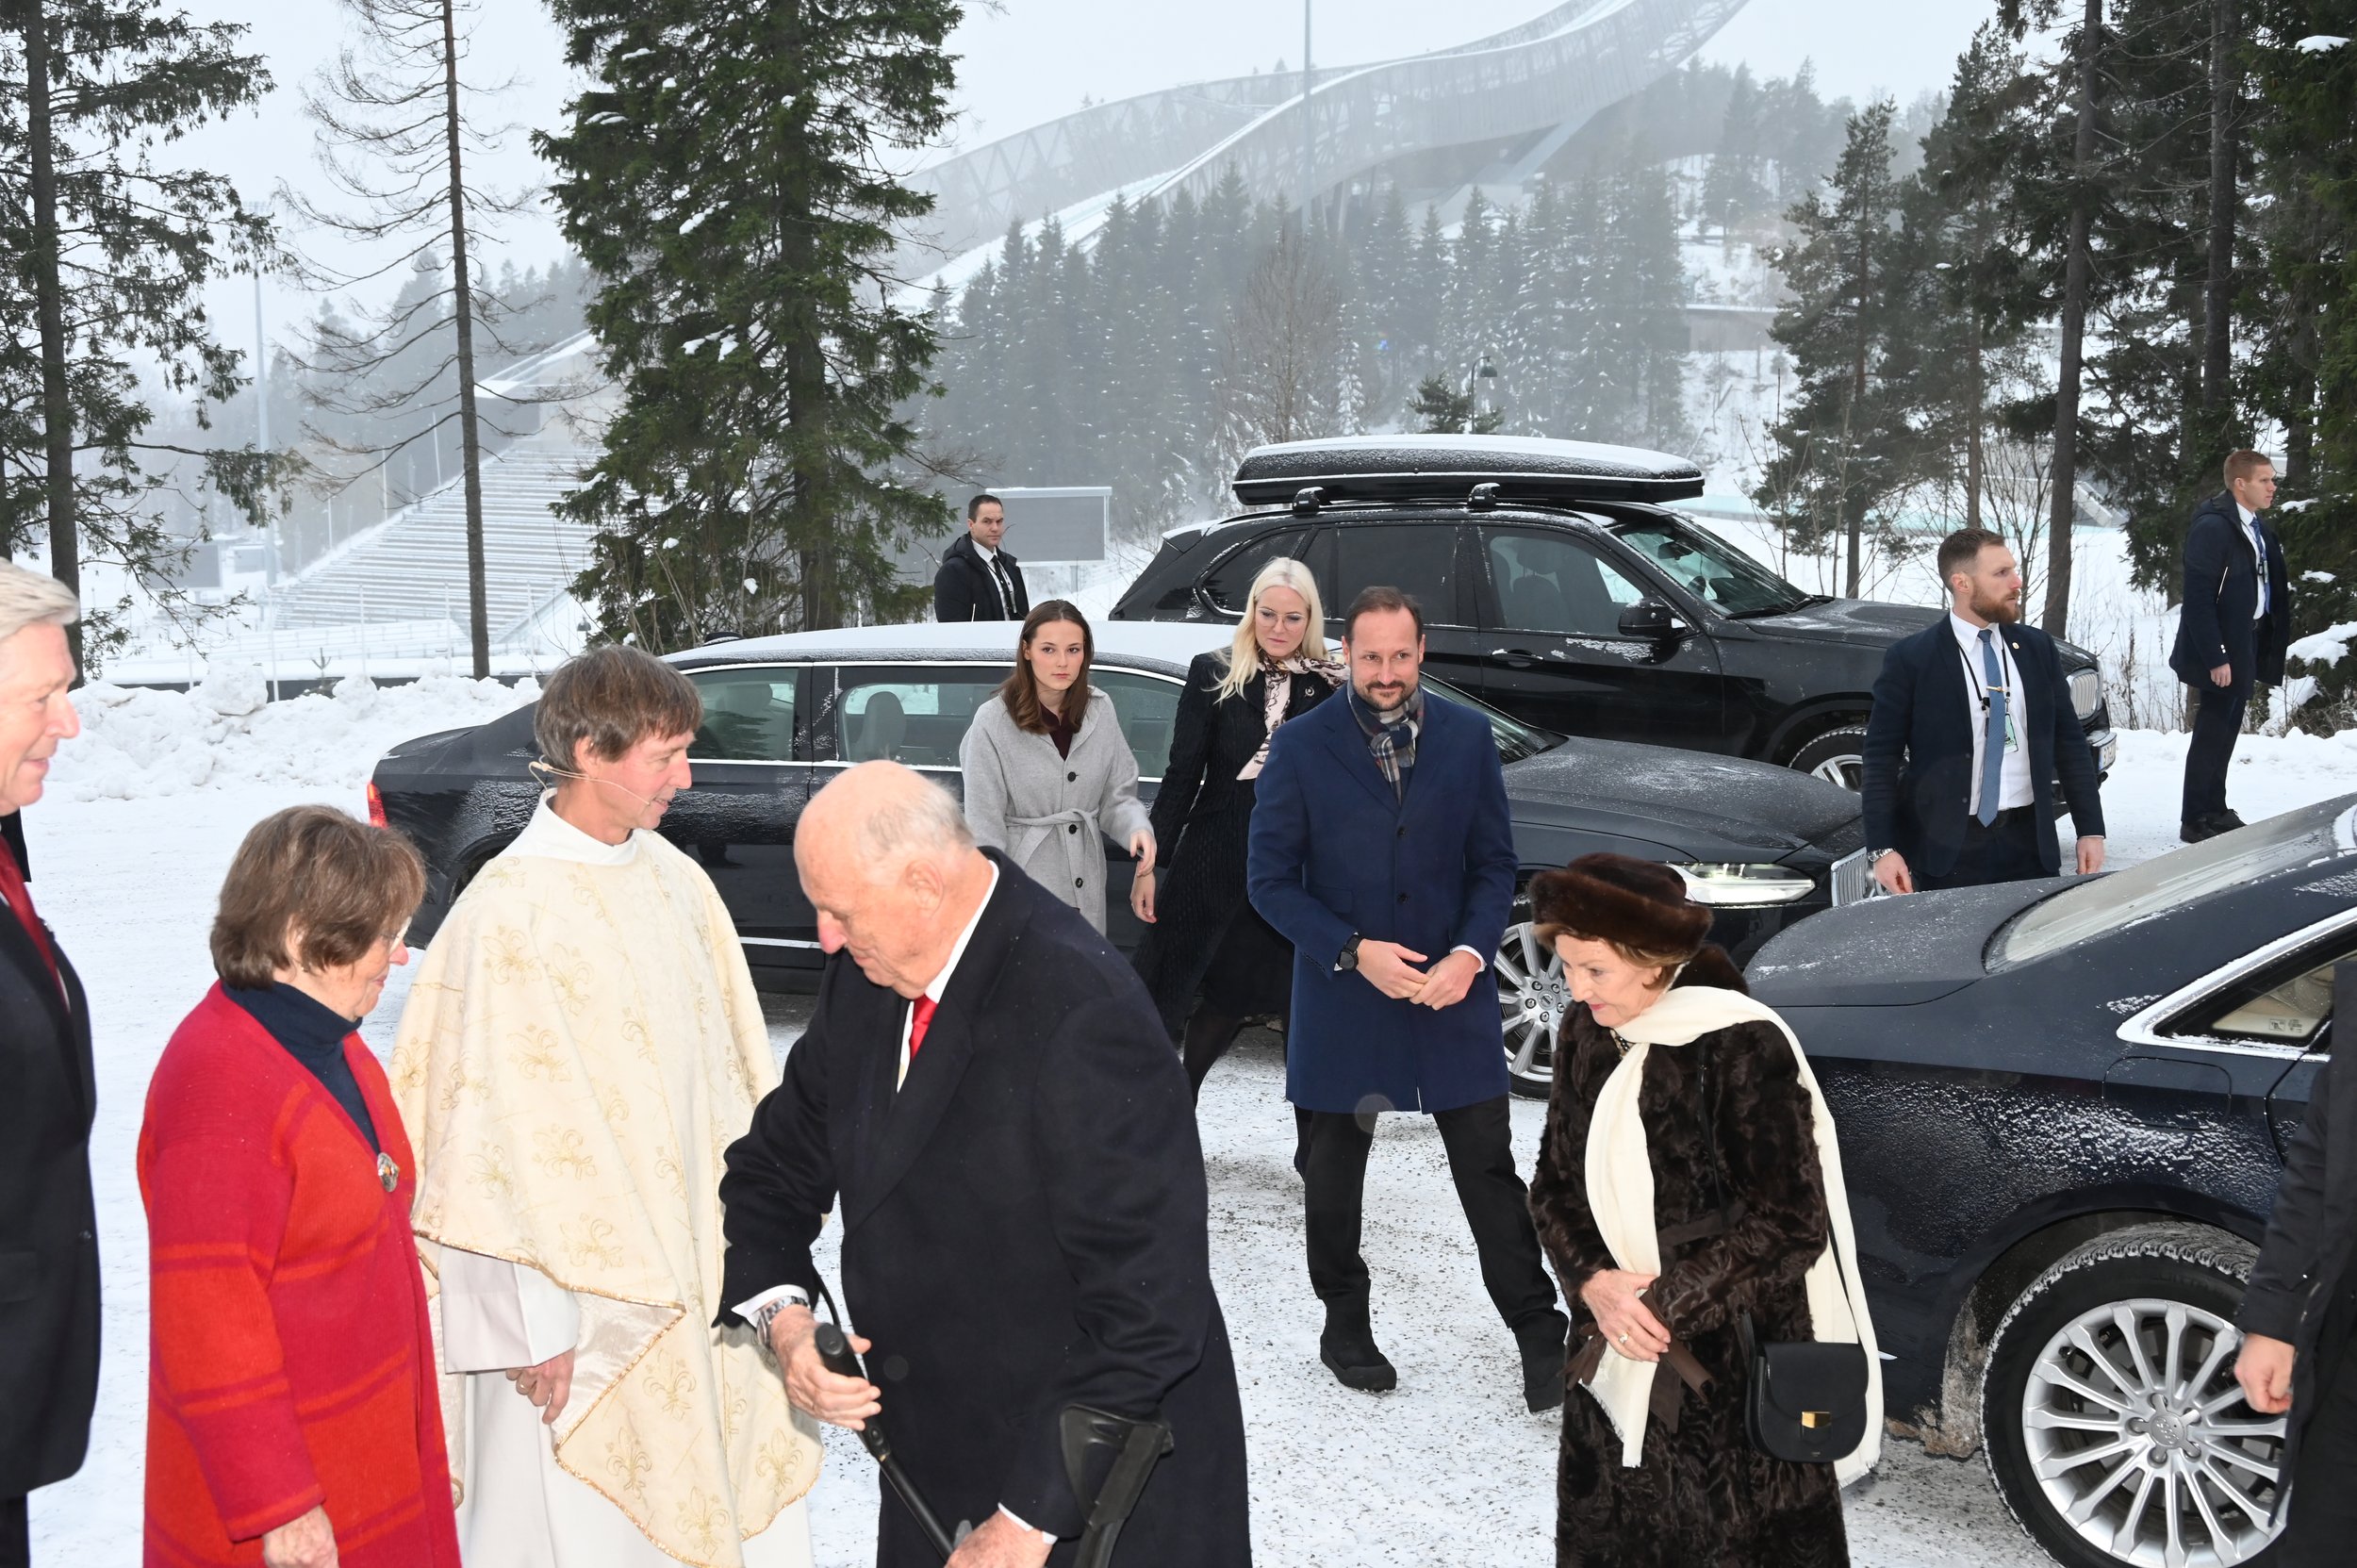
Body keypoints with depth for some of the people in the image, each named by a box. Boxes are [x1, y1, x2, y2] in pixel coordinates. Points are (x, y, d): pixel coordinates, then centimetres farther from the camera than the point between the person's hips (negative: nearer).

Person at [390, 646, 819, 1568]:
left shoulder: (676, 880, 2)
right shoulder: (508, 913, -18)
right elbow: (499, 1130, -17)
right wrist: (534, 1326, -15)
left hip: (691, 1261, 6)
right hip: (583, 1288, -6)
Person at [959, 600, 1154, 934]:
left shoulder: (1100, 710, 1)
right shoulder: (993, 722, -12)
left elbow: (1117, 795, 5)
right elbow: (984, 825, -10)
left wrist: (1139, 829, -16)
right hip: (1022, 887, -4)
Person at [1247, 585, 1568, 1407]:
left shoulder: (1467, 737, 1)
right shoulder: (1301, 746, -6)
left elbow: (1494, 861, 4)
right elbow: (1271, 880, -5)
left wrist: (1471, 953, -12)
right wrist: (1352, 952, -16)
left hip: (1453, 991, 1)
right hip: (1341, 996, 0)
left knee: (1490, 1169, 2)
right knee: (1335, 1170, 13)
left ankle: (1539, 1335, 15)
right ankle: (1346, 1325, 32)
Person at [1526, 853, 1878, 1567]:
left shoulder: (1743, 1049, -19)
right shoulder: (1586, 1036, 0)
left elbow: (1790, 1225, -18)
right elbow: (1554, 1184, 6)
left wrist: (1666, 1303, -18)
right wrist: (1593, 1282, -12)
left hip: (1740, 1369, -6)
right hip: (1620, 1359, 6)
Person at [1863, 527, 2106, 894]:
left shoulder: (2038, 648, 8)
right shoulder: (1910, 658, -5)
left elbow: (2069, 742, 12)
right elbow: (1881, 759, -6)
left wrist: (2090, 829, 6)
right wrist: (1882, 849, -13)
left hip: (2029, 843, 4)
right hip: (1946, 850, -4)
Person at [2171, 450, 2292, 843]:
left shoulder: (2258, 527, 10)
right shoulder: (2212, 527, -18)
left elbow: (2270, 584, 14)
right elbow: (2198, 597, -21)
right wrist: (2215, 658, -22)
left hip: (2247, 645, 9)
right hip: (2219, 649, -9)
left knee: (2226, 732, 15)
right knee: (2211, 733, -2)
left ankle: (2216, 811, 25)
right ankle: (2194, 822, 6)